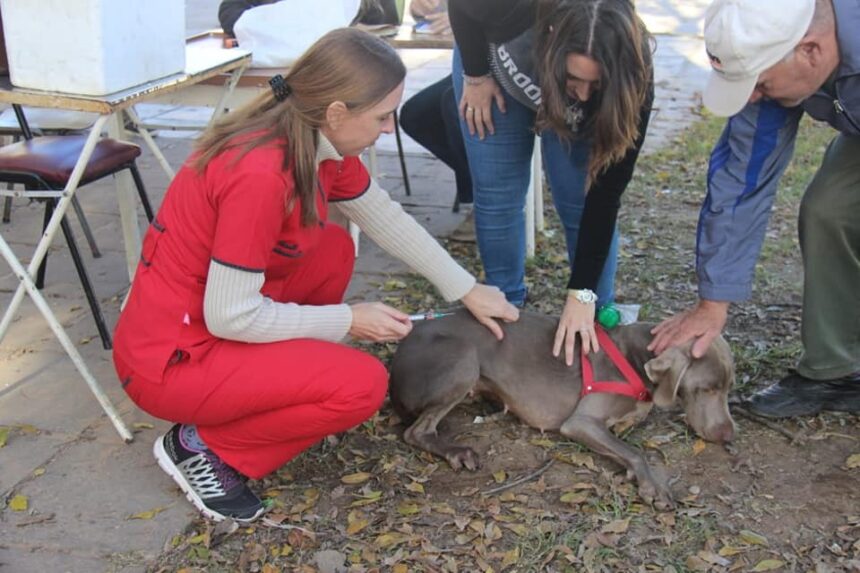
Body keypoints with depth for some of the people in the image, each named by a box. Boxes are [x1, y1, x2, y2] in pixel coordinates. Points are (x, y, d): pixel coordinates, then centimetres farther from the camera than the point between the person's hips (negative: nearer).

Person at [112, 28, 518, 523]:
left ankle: (270, 392, 12)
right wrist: (349, 321, -14)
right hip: (172, 359, -9)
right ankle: (204, 446, 0)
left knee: (334, 250, 11)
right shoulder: (260, 175, -30)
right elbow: (231, 316, -24)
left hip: (218, 316, 9)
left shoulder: (320, 144, -2)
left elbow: (389, 221, 11)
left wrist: (466, 290, 14)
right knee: (364, 384, -16)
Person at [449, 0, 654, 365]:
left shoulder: (631, 83, -39)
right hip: (500, 73, 0)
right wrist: (475, 76, -15)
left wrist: (582, 295, -33)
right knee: (497, 197, -5)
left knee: (584, 202, -11)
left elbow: (604, 195, -33)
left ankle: (597, 320, 7)